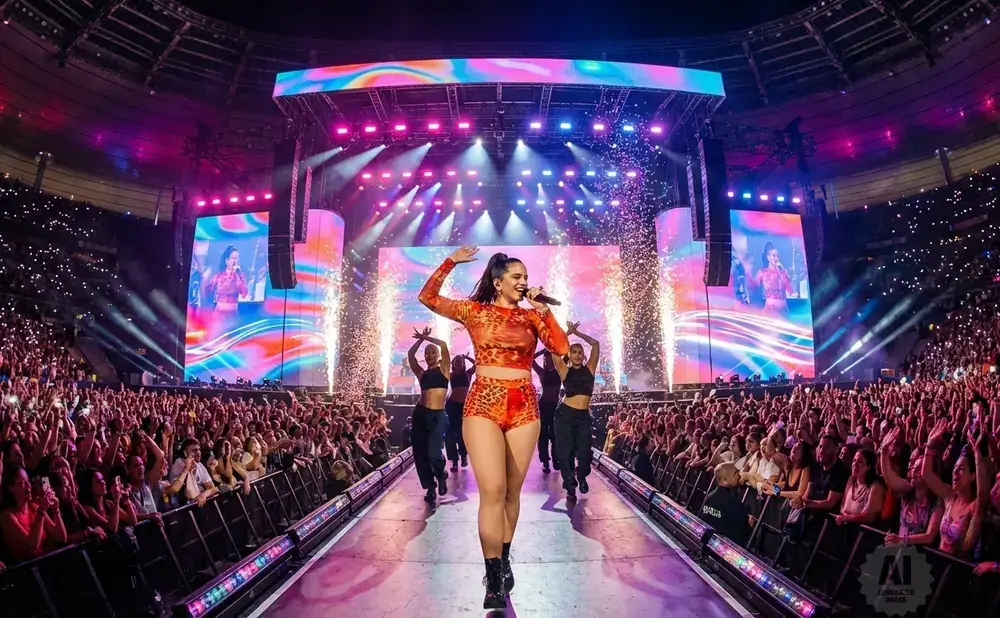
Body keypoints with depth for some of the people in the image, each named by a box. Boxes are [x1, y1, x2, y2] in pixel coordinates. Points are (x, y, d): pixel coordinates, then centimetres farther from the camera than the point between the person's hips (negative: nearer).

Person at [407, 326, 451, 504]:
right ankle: (430, 488, 21)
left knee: (433, 454, -16)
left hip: (438, 416, -4)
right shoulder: (421, 373, 14)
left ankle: (441, 476, 17)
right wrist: (421, 339, 11)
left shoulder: (444, 369, 6)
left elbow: (444, 345, -4)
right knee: (419, 453, 3)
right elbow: (410, 355, 8)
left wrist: (426, 337, 7)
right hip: (420, 414, 4)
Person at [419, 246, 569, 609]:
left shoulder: (531, 316, 11)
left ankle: (503, 560, 27)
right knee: (492, 489, -11)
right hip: (484, 404, -3)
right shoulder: (475, 311, 7)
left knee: (512, 490, 10)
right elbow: (428, 297, 5)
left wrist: (542, 310, -1)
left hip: (524, 407, 3)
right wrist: (451, 261, 0)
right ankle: (494, 580, -2)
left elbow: (562, 348, 0)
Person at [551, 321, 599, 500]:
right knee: (565, 452, -1)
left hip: (584, 416, 2)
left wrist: (577, 333, 12)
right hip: (565, 414, -1)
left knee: (584, 451, -1)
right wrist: (568, 333, 5)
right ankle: (570, 486, 15)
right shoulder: (565, 371, 4)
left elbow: (595, 344, 7)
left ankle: (582, 477, 30)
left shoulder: (589, 369, 10)